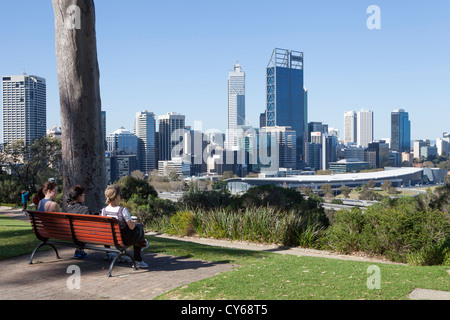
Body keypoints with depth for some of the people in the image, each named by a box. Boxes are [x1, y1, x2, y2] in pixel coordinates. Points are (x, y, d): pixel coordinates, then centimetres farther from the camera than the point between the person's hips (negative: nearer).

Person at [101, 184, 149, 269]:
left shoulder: (104, 211, -10)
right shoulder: (123, 210, -29)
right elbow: (131, 226, -22)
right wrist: (134, 222, 3)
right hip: (124, 240, -6)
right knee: (139, 226, 23)